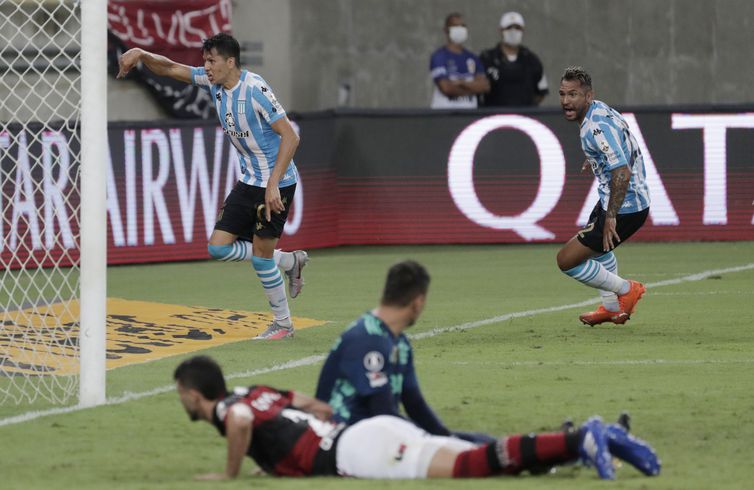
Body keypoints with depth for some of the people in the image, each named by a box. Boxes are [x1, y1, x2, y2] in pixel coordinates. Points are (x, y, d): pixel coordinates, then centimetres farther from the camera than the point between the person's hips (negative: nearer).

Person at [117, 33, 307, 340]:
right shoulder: (213, 82, 1)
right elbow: (170, 68, 8)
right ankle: (289, 261, 20)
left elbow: (290, 137, -24)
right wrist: (141, 55, -12)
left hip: (277, 183, -8)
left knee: (260, 255, -5)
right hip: (248, 181, 8)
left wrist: (273, 184, -29)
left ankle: (283, 324, 13)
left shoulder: (254, 90, -22)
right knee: (218, 247, 3)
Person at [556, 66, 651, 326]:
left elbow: (622, 173, -34)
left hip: (623, 207, -11)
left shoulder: (597, 127, -27)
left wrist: (610, 217, -33)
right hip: (636, 199, 11)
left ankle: (626, 290, 6)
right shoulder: (600, 109, 3)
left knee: (567, 260, -7)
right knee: (598, 244, 37)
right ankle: (612, 307, 48)